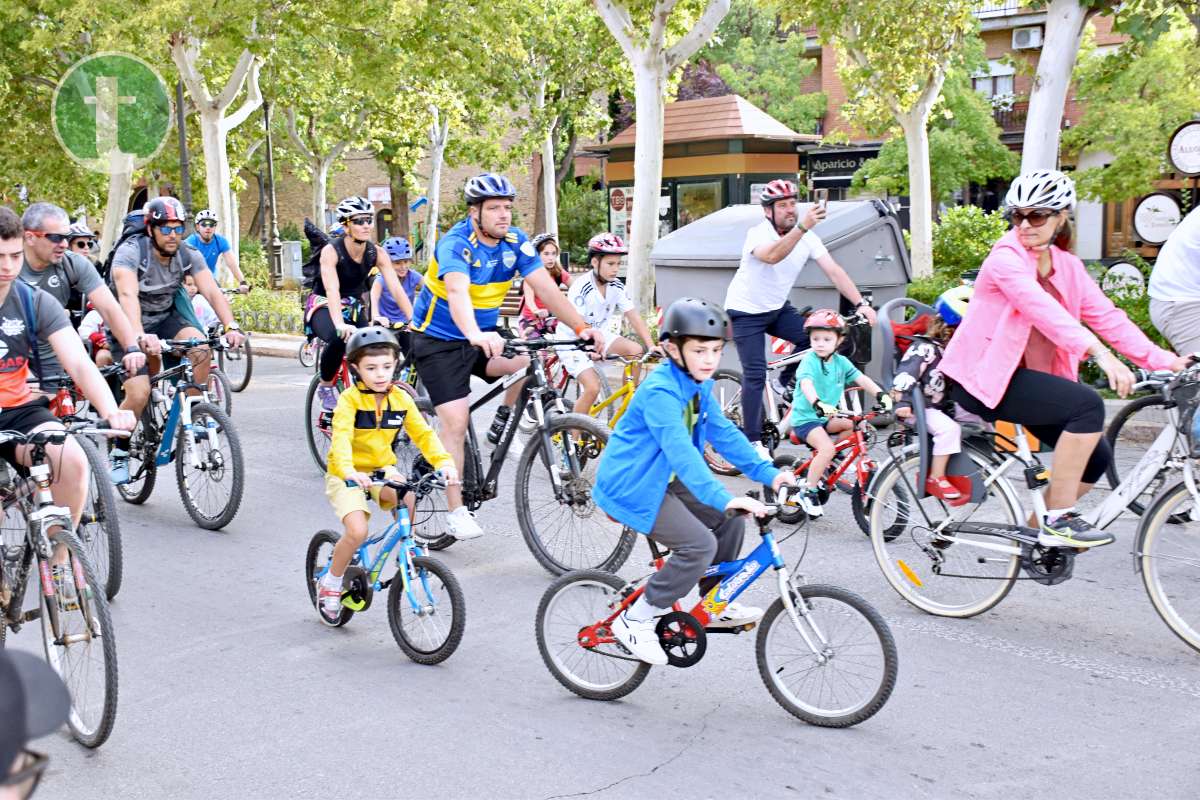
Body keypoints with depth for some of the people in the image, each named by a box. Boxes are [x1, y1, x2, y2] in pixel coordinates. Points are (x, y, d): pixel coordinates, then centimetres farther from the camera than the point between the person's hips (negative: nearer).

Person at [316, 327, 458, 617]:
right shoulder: (350, 399, -17)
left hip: (382, 469, 4)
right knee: (358, 531, -22)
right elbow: (341, 437, -30)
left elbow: (423, 433, -8)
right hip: (347, 476, -4)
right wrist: (348, 472, -49)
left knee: (407, 498, -28)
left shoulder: (401, 399, -2)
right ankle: (330, 583, 4)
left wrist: (444, 462, -26)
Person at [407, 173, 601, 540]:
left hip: (483, 336, 5)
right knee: (456, 421, -13)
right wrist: (475, 335, -61)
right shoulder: (455, 244, -24)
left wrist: (581, 327, -27)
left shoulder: (515, 242, -7)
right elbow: (457, 292, -43)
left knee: (531, 362, -22)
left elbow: (545, 288, -14)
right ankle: (456, 512, -3)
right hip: (439, 341, -5)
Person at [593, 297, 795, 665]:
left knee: (728, 520, 4)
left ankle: (715, 605, 20)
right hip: (630, 488, -9)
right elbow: (680, 450, -35)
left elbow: (725, 434, 7)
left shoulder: (699, 387, 6)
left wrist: (768, 473, -3)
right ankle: (635, 620, -7)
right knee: (699, 545, -19)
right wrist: (722, 497, -43)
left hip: (659, 481, 9)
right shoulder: (660, 391, -25)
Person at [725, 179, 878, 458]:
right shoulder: (757, 234, -24)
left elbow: (833, 270, -15)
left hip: (778, 308, 6)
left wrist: (861, 303, -27)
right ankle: (753, 441, -2)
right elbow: (772, 256, -47)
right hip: (746, 312, -6)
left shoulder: (807, 238, -9)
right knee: (755, 375, -12)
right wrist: (802, 227, -60)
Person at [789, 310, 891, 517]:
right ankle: (808, 492, -13)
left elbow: (861, 379, -1)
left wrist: (881, 394, -18)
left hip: (827, 416, 7)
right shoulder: (809, 361, -15)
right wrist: (818, 404, -52)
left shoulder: (841, 362, 4)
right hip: (805, 417, -7)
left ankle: (830, 462, 5)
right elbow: (806, 383, -33)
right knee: (827, 448, -27)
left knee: (855, 424, -14)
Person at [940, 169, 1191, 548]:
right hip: (984, 375, -8)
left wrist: (1162, 360, -12)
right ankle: (1058, 521, -16)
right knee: (1088, 404, -25)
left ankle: (1037, 528, 19)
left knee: (1096, 456, 0)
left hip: (1024, 375, 8)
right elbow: (1042, 308, -31)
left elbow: (1106, 315, 0)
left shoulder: (1067, 266, 8)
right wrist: (1099, 353, -43)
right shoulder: (1006, 257, -15)